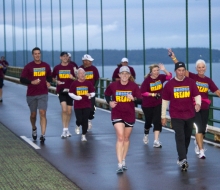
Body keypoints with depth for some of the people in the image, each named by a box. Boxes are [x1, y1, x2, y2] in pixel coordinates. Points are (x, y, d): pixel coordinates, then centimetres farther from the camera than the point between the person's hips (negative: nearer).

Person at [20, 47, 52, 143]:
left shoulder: (46, 66, 4)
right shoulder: (28, 66, -3)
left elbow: (49, 76, 20)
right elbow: (22, 79, -6)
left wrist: (48, 82, -2)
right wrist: (31, 82, -22)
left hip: (43, 94, 0)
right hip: (31, 94, 0)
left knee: (42, 113, -12)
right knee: (33, 114, 12)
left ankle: (43, 135, -14)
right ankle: (34, 129, 41)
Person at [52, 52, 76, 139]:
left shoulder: (71, 67, 2)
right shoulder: (57, 67, 3)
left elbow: (76, 78, 6)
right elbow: (53, 78, 14)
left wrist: (73, 77, -16)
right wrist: (57, 81, -6)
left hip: (70, 90, 1)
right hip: (61, 90, -1)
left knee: (69, 111, 7)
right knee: (64, 109, -18)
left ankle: (67, 129, 24)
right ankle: (64, 130, -12)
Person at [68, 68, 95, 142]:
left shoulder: (88, 83, 1)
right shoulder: (74, 83, -2)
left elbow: (93, 93, 5)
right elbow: (70, 93, 2)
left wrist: (90, 95, -17)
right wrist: (76, 97, -14)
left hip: (87, 105, 1)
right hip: (77, 105, -1)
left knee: (85, 120, -2)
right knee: (79, 120, -7)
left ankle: (83, 135, 11)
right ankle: (78, 126, 30)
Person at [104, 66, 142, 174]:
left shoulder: (134, 86, -6)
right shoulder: (113, 85, -6)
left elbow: (140, 100, -10)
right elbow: (107, 94, 13)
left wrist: (133, 98, -30)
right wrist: (109, 102, -6)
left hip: (130, 115, 2)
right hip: (117, 114, -2)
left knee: (126, 138, 15)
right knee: (120, 137, -14)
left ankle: (123, 161, 33)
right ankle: (119, 165, -16)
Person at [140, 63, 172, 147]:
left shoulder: (160, 77, -4)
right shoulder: (147, 80, -15)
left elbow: (169, 76, -17)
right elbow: (142, 92, -17)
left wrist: (164, 70, -31)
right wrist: (153, 94, -22)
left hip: (158, 104, 2)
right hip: (147, 105, -2)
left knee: (157, 121, -10)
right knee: (148, 121, 15)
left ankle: (156, 141, -12)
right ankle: (146, 135, 46)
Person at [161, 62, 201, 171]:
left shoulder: (190, 82, 0)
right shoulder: (169, 84, -2)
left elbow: (197, 95, 2)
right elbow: (165, 100, 5)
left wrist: (198, 103, -21)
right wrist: (163, 116, 7)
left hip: (189, 115, 3)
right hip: (176, 116, -3)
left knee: (187, 137, 14)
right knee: (180, 137, -14)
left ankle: (182, 158, 31)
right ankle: (183, 160, -20)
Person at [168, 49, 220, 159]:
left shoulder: (208, 80, 6)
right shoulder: (192, 77, -5)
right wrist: (173, 57, -27)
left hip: (205, 108, 4)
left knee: (203, 130, 12)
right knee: (199, 128, -13)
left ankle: (198, 144, 40)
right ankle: (201, 151, -8)